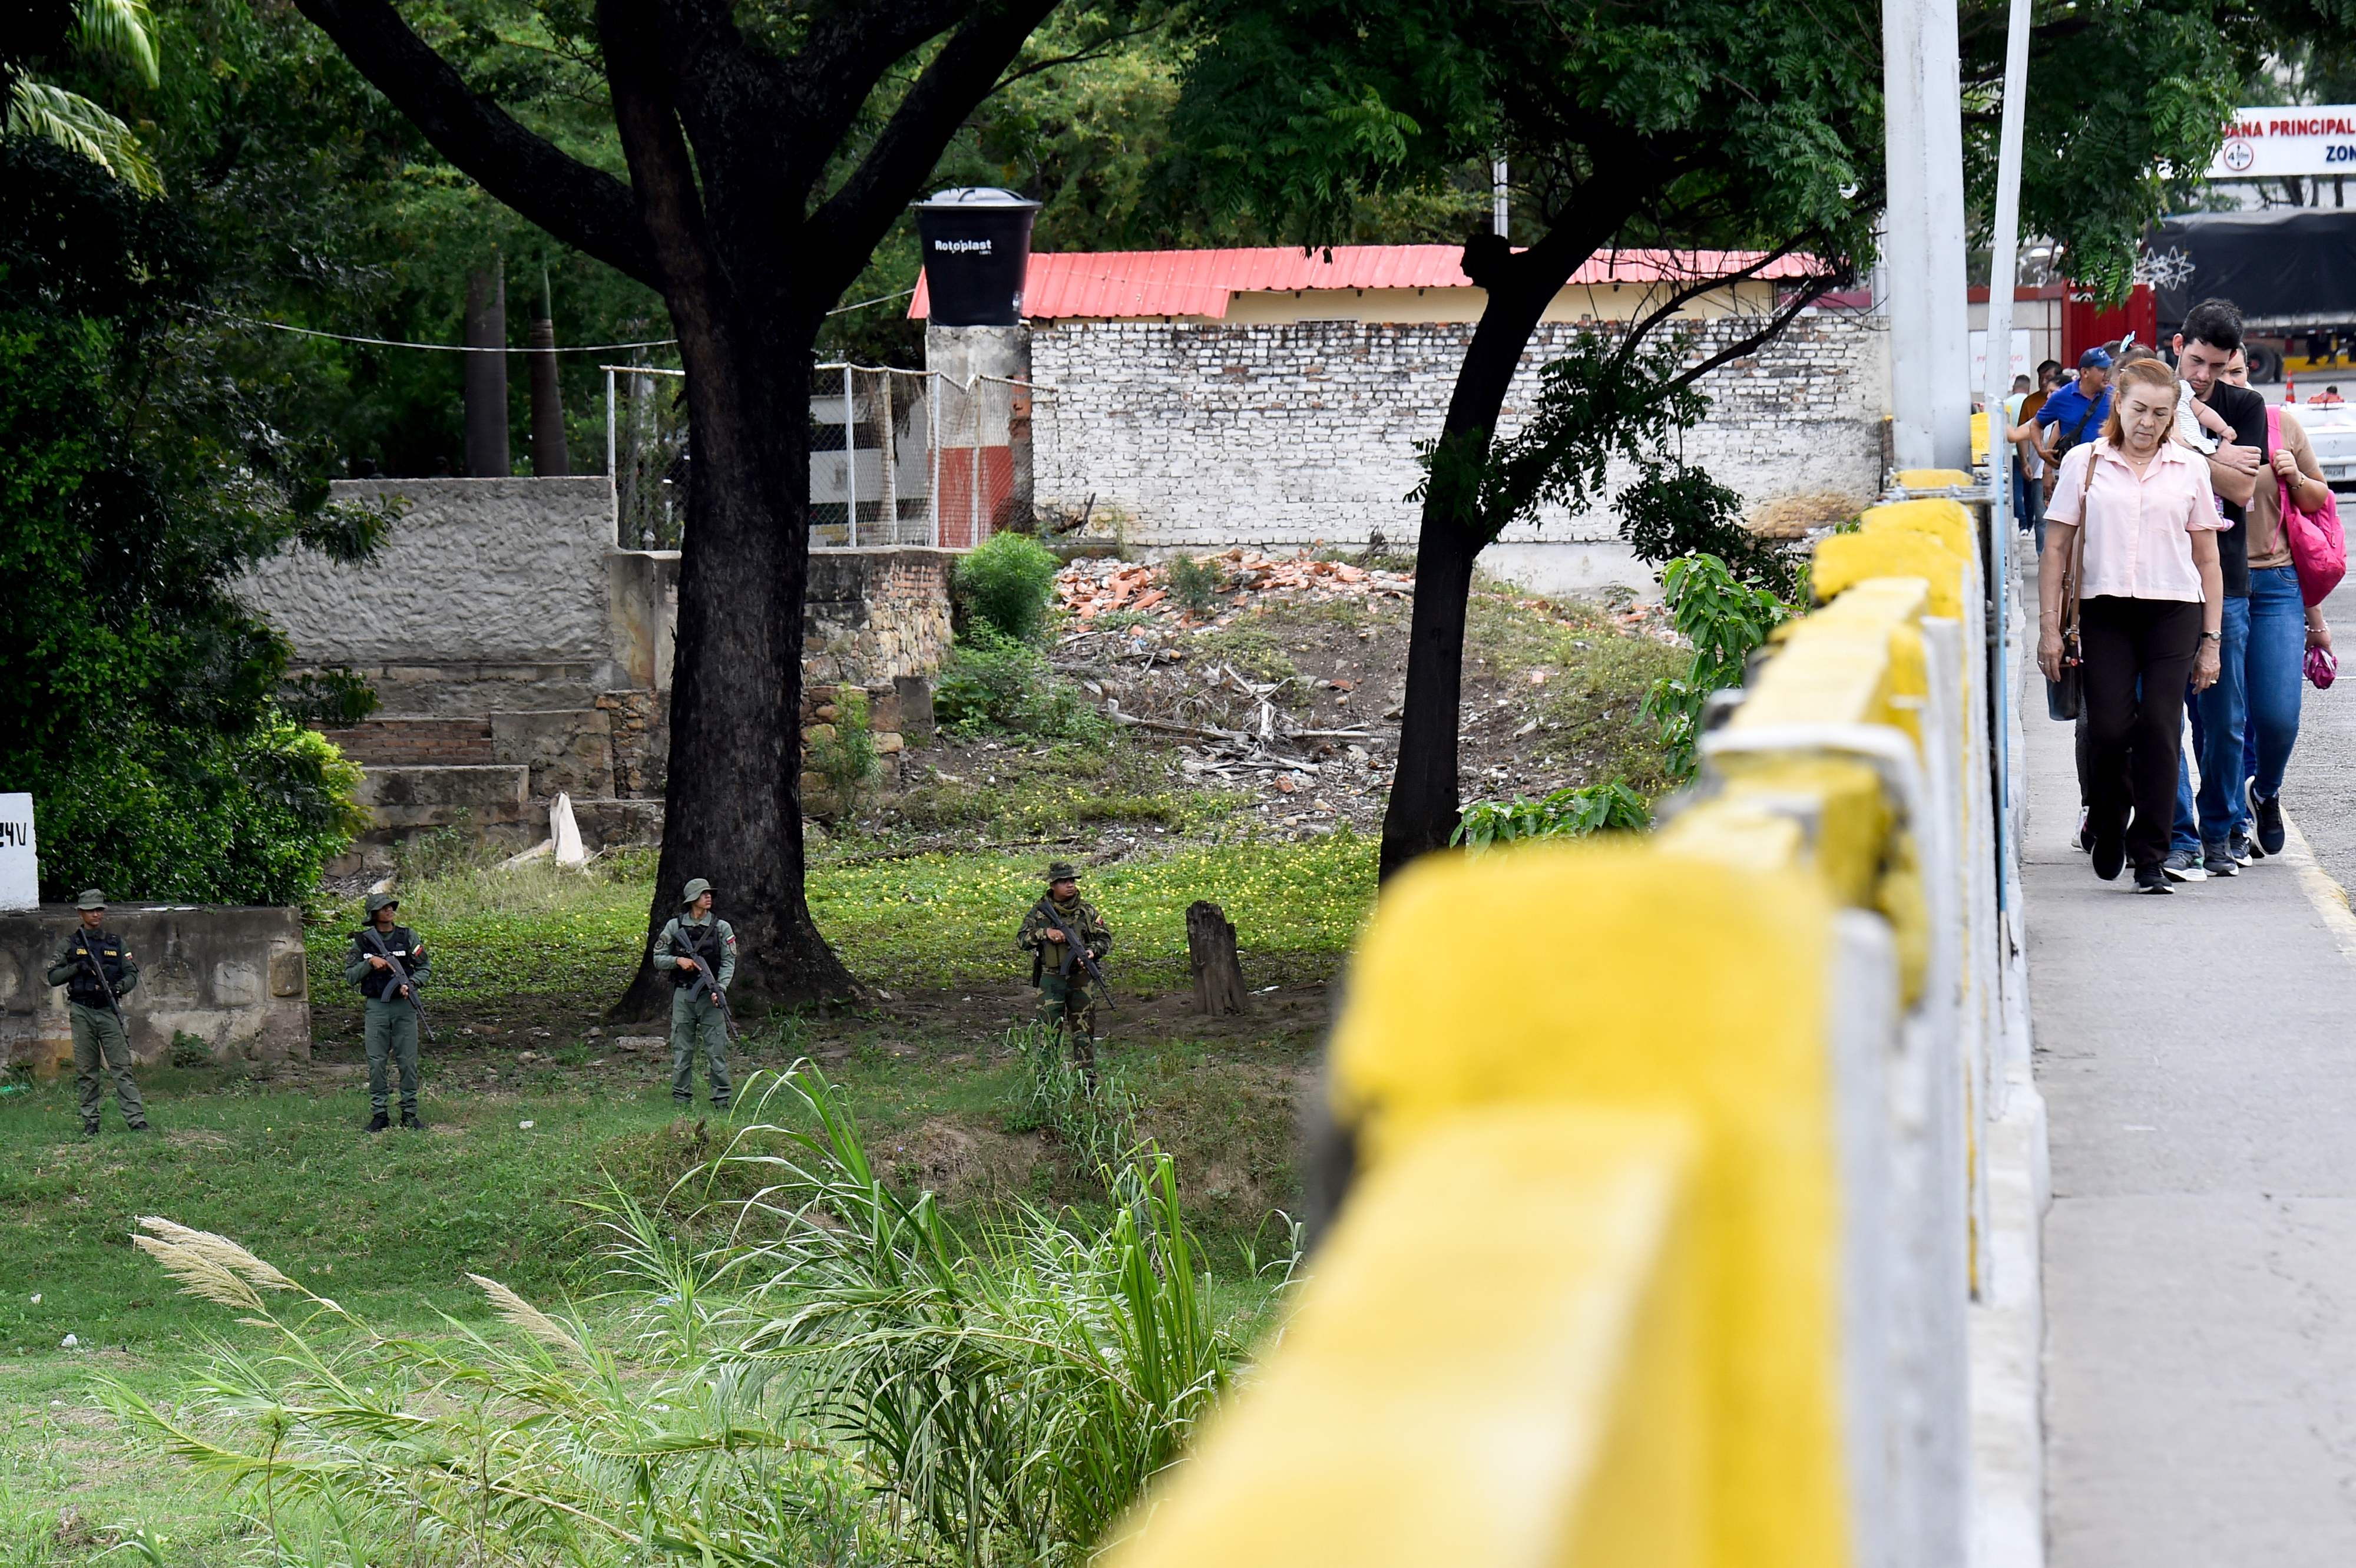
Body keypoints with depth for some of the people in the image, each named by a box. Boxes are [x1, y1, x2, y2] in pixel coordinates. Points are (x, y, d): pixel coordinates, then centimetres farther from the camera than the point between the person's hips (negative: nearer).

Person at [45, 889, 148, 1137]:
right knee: (86, 1070, 3)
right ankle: (90, 1123, 10)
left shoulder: (117, 943, 10)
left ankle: (137, 1120, -11)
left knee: (121, 1067, -6)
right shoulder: (70, 944, 6)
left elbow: (132, 974, 10)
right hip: (82, 1012, 0)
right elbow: (53, 977, 2)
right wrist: (77, 968, -13)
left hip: (109, 1011, 0)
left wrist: (119, 986, -11)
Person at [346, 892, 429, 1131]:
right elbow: (350, 975, 4)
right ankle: (379, 1113, 7)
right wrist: (370, 963, -11)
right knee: (376, 1061, 0)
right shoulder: (362, 940, 4)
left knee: (408, 1061, 1)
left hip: (404, 1005, 0)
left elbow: (426, 967, 6)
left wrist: (412, 984, -12)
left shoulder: (407, 936, 4)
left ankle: (409, 1113, 9)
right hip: (375, 1006, 0)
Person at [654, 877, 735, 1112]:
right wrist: (678, 961, -11)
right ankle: (681, 1102, 9)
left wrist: (720, 989, -15)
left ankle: (721, 1101, 1)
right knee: (681, 1051, 3)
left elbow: (729, 963, 0)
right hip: (683, 995, 1)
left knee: (717, 1050, -4)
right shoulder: (675, 927, 6)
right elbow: (658, 959, 8)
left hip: (711, 996, -1)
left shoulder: (721, 928, 4)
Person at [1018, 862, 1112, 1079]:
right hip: (1051, 980, -2)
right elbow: (1021, 940, -3)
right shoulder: (1040, 912, 2)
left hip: (1081, 979, 2)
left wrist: (1092, 951, -14)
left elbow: (1106, 938, 7)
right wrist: (1045, 933, -18)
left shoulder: (1087, 911, 5)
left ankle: (1087, 1077, 12)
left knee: (1084, 1032, 6)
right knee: (1049, 1032, -3)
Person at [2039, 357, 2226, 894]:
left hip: (2173, 612, 1)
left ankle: (2151, 856, 2)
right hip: (2106, 612, -1)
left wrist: (2210, 638, 7)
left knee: (2159, 731, -6)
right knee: (2109, 728, -9)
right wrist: (2049, 627, 1)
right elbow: (2057, 548, 7)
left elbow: (2207, 559, 11)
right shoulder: (2085, 462, 5)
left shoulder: (2190, 468, 8)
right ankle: (2107, 824, 20)